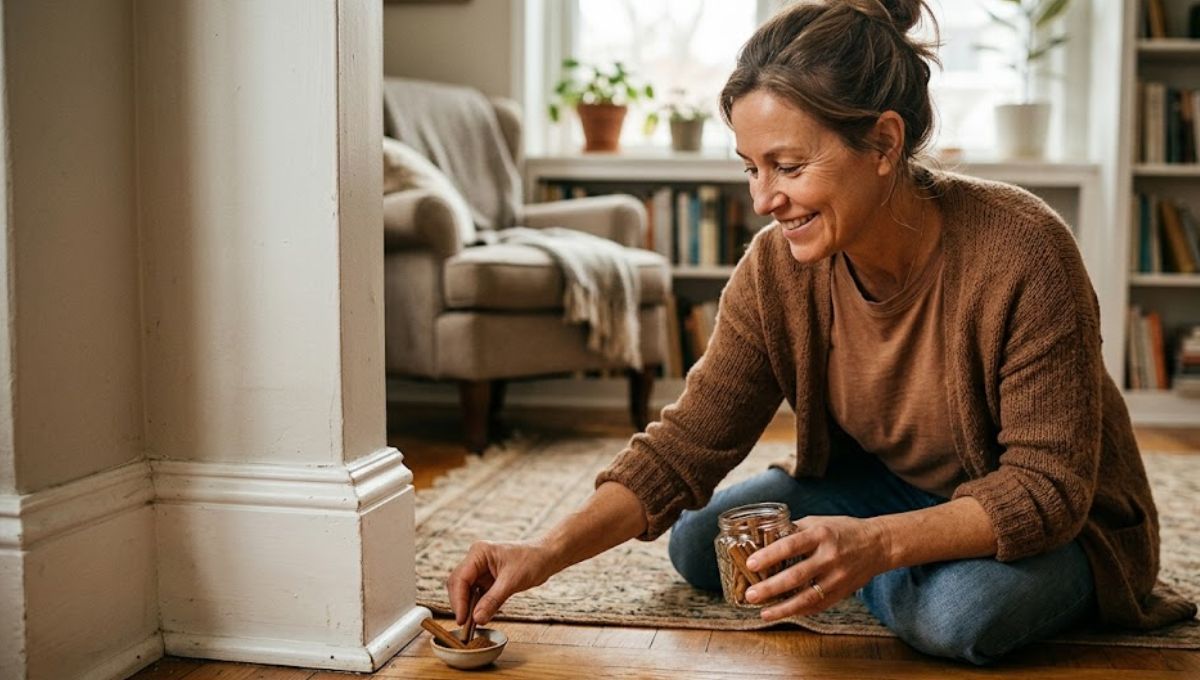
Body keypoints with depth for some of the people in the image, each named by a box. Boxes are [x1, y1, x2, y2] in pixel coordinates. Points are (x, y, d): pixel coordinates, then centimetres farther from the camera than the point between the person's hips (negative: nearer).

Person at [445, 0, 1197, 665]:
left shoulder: (1020, 254, -32)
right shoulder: (778, 269, -17)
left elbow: (1048, 486, -29)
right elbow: (685, 444, -16)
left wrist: (875, 544, -45)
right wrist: (547, 553, -29)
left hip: (1052, 525, -4)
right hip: (891, 491, 5)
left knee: (965, 612, -35)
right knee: (700, 541, -8)